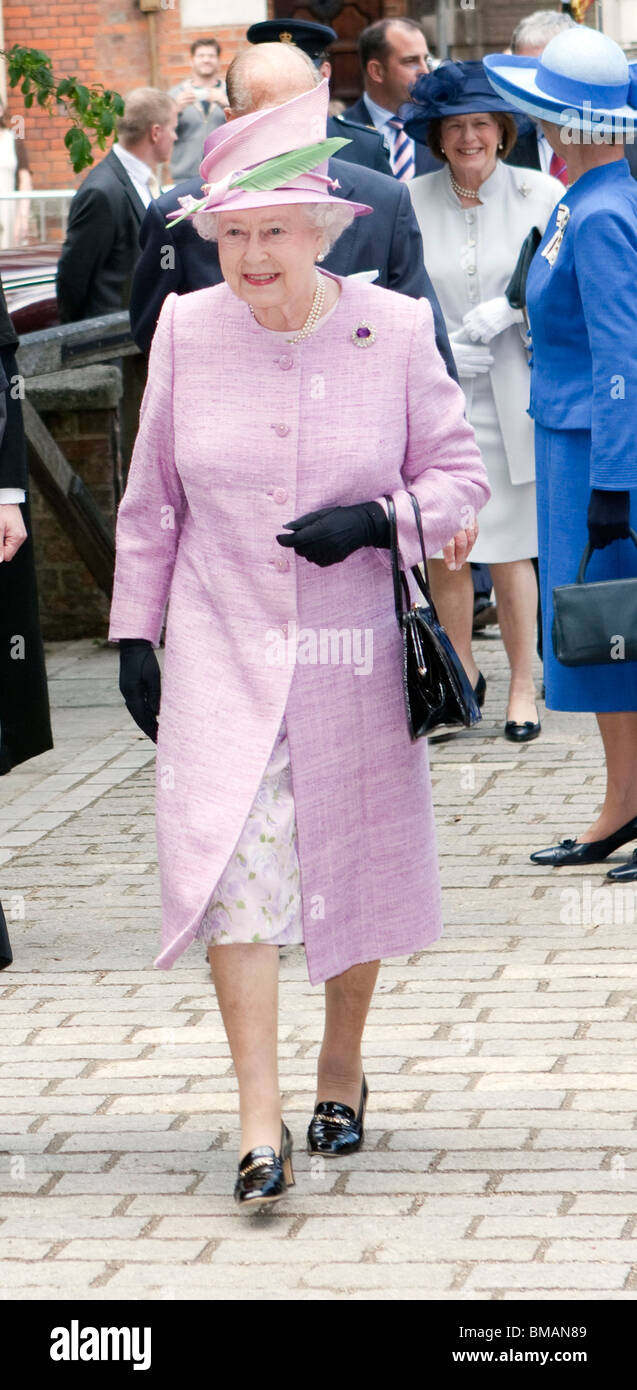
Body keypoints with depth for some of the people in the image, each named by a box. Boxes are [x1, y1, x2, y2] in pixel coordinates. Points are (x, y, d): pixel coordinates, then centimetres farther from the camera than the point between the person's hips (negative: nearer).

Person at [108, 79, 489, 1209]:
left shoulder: (393, 330, -6)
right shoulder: (186, 329, -1)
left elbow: (459, 477, 1)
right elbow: (151, 500, 9)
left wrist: (376, 521, -17)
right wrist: (134, 632, 8)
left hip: (355, 652, 0)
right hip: (221, 650, 0)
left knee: (354, 864, 10)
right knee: (231, 859, -15)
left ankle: (341, 1069, 34)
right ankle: (260, 1124, -13)